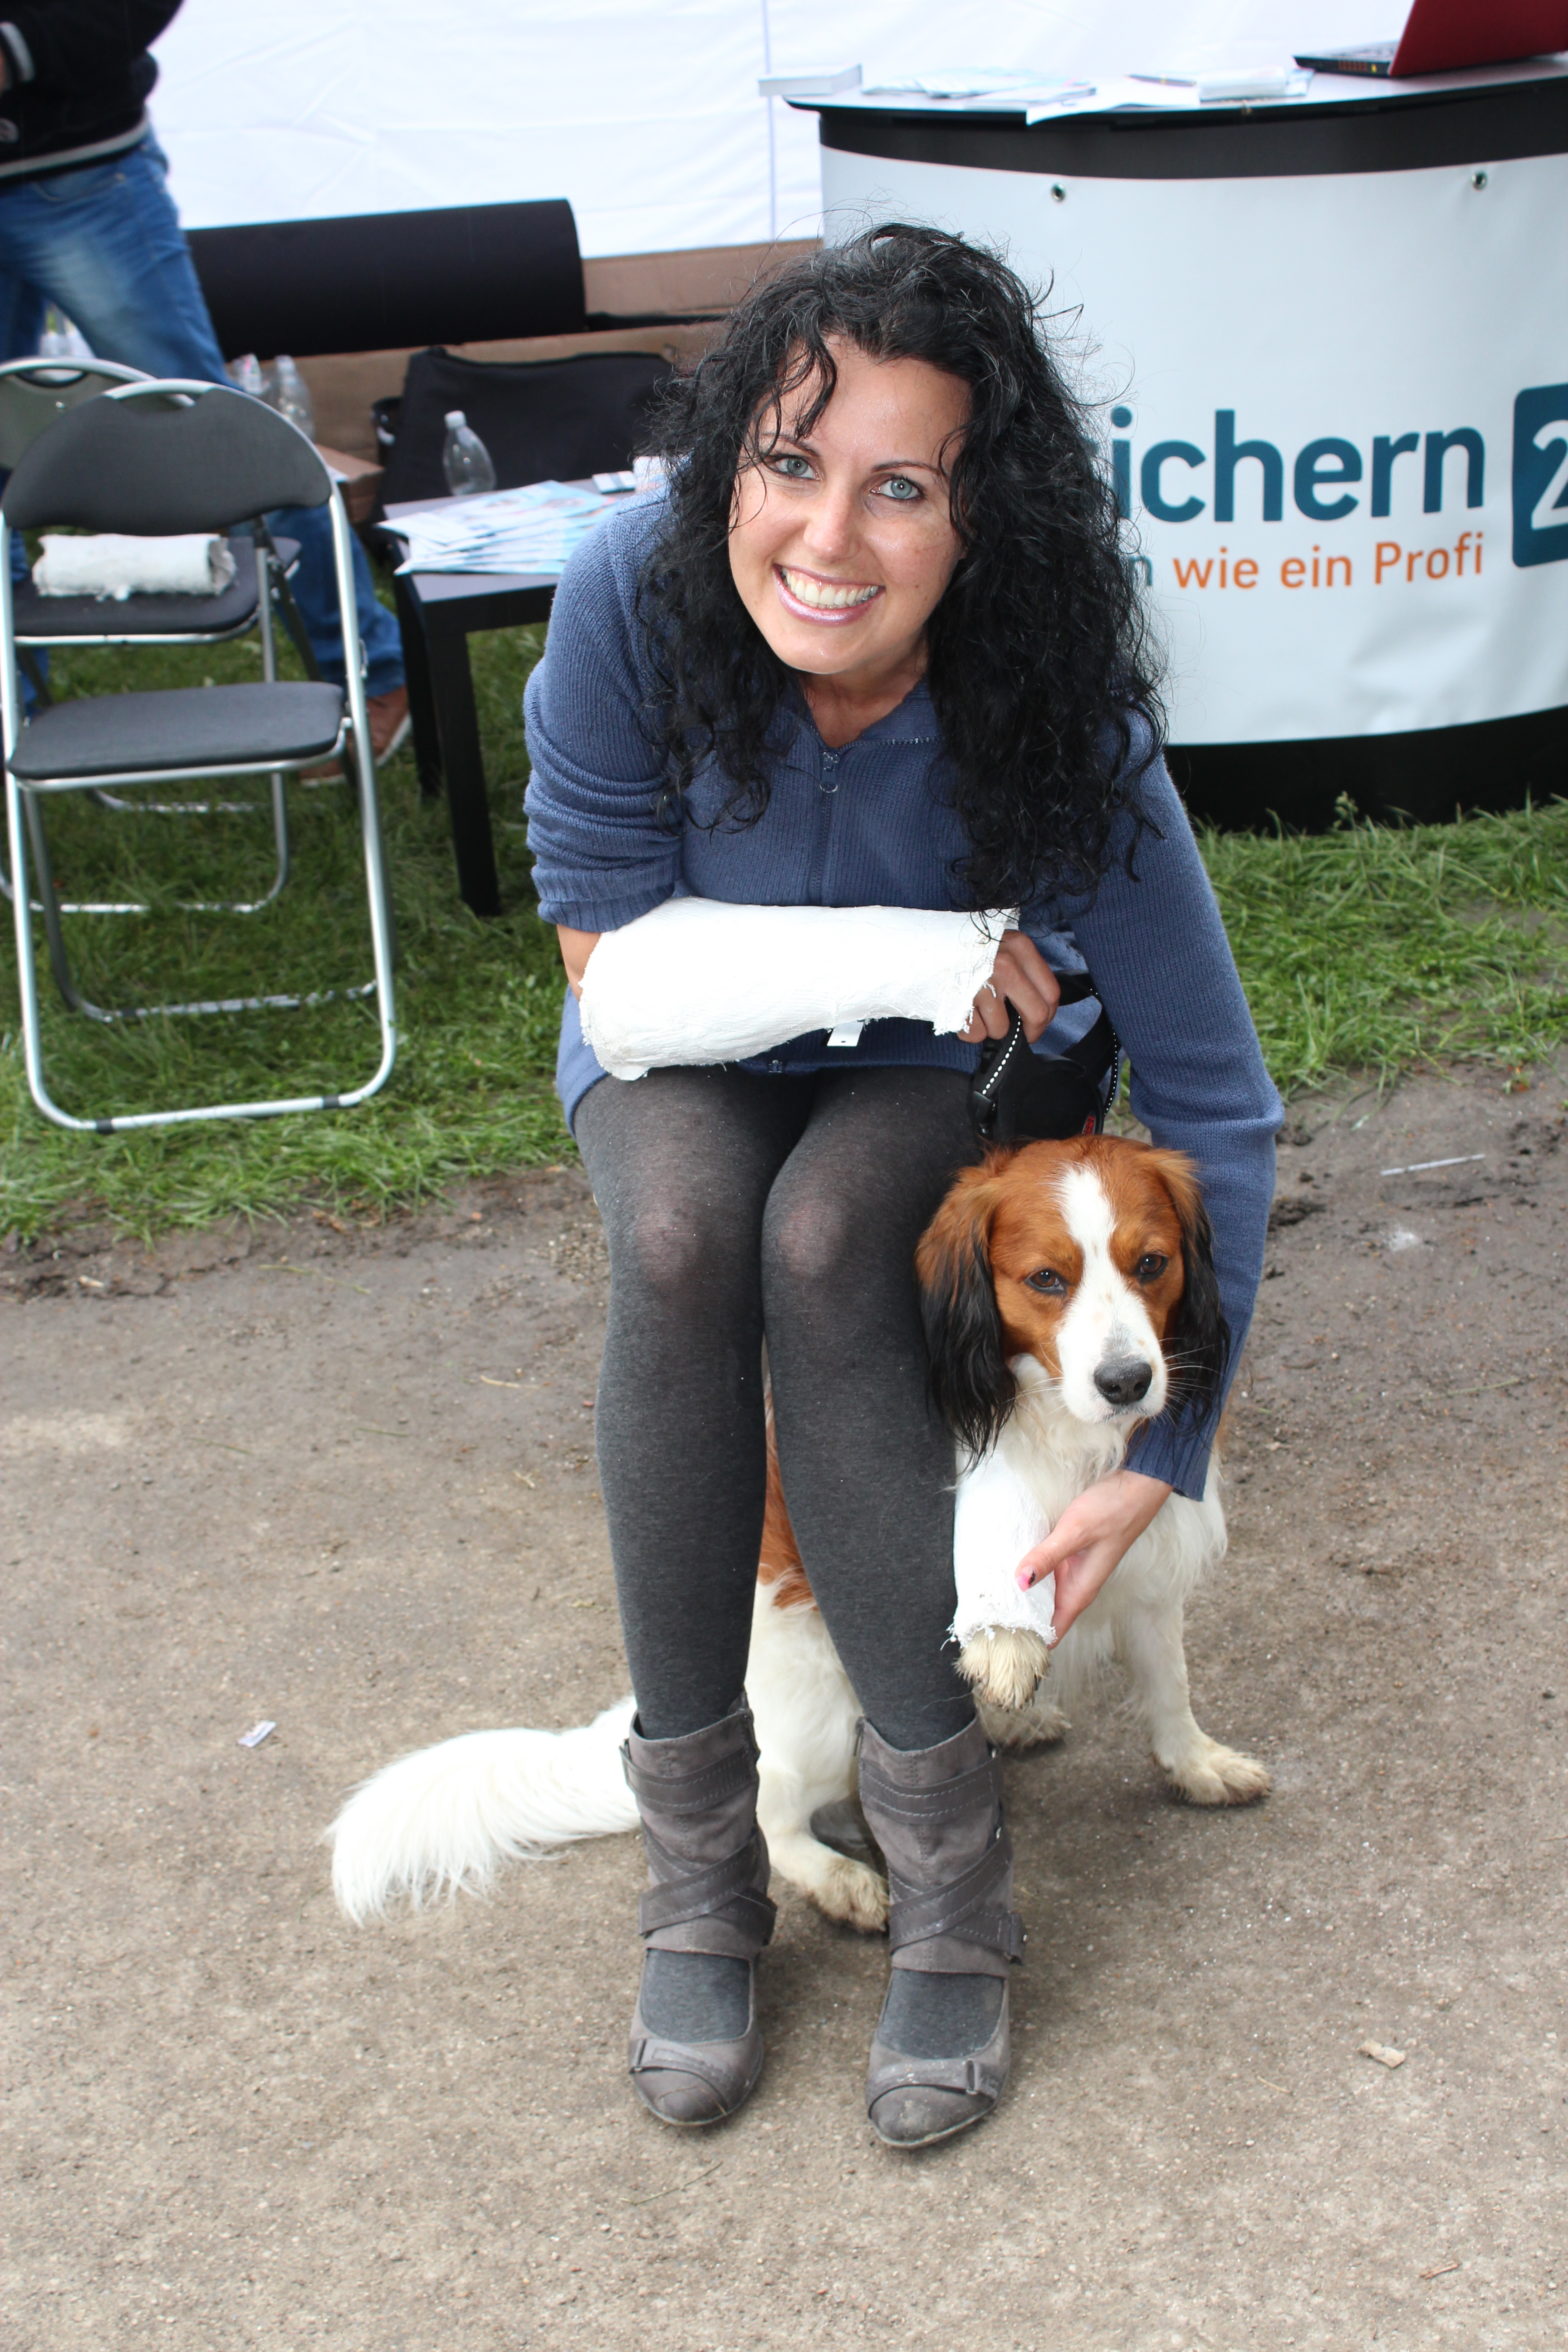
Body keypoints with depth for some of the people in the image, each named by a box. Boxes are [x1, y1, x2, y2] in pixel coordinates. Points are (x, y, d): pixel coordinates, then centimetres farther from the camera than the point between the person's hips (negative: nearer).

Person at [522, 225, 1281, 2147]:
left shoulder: (1060, 730, -31)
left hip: (937, 1073, -1)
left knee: (822, 1246, -34)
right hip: (683, 1052, 1)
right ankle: (696, 1857, -20)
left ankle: (947, 1869, -23)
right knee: (679, 1234, -32)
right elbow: (609, 940, -18)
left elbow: (1214, 1108, -24)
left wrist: (1160, 1457, -28)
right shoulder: (632, 598, -29)